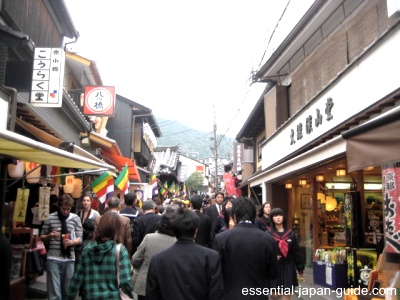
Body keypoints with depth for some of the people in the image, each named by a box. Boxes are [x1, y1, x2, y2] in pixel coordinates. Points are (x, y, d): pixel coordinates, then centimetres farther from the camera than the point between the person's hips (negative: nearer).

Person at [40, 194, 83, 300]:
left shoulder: (75, 218, 3)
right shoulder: (50, 218, 1)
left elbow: (80, 239, 6)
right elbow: (42, 237, 9)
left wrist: (72, 242, -15)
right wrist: (50, 236, -13)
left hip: (69, 259, 1)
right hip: (53, 259, -1)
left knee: (68, 291, 11)